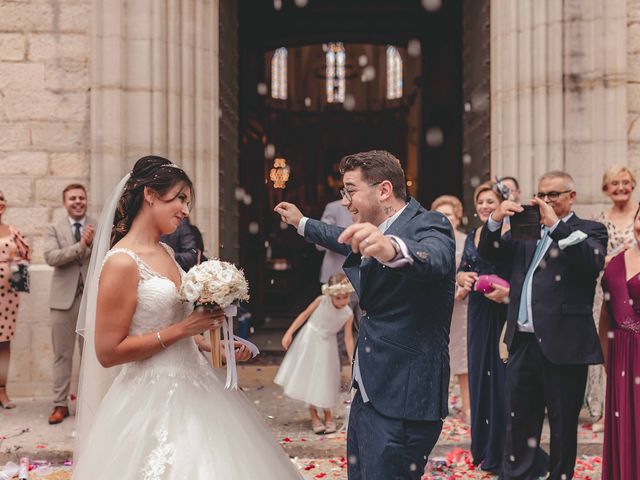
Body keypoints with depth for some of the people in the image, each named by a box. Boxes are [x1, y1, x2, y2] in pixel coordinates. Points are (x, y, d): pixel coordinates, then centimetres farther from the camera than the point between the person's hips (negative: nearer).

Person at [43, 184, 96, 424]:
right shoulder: (53, 229, 5)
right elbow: (51, 257, -11)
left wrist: (93, 243, -18)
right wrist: (80, 246, -20)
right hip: (64, 298, 0)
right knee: (62, 354, 4)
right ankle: (60, 404, 11)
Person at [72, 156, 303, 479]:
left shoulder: (165, 253, 9)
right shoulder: (122, 262, -17)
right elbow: (108, 353, -18)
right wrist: (183, 330, -18)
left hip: (190, 386, 9)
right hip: (153, 398, -8)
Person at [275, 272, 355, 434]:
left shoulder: (348, 314, -14)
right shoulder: (321, 301, -18)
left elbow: (348, 338, -9)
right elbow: (304, 314, -6)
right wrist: (290, 332, -8)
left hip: (327, 345, 0)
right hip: (309, 341, 0)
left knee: (325, 379, 4)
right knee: (307, 376, 2)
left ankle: (328, 415, 23)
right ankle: (314, 415, 16)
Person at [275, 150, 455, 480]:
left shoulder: (428, 226, -13)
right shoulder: (373, 232, 13)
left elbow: (435, 258, -37)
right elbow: (346, 241, 37)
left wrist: (392, 249, -57)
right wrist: (302, 223, 49)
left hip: (401, 400, -9)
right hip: (368, 392, 9)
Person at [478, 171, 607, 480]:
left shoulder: (589, 231, 2)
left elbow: (593, 263, -17)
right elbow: (489, 253, 11)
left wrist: (556, 225, -21)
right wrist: (495, 219, -7)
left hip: (563, 343, -5)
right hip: (522, 342, 5)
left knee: (563, 423, 7)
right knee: (519, 420, 13)